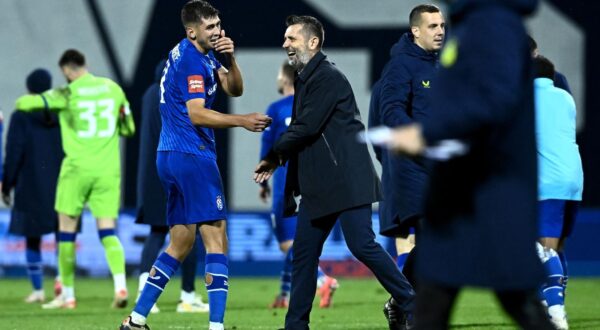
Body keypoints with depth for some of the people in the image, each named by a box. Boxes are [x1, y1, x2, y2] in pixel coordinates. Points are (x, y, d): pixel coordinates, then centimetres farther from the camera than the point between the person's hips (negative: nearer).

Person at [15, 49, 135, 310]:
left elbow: (24, 104, -6)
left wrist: (23, 103, 17)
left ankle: (67, 295, 13)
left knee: (66, 231, 9)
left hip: (77, 168, -3)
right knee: (107, 232, 2)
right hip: (108, 169, 3)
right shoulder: (113, 88, 7)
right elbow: (128, 128, 16)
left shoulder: (68, 93, -6)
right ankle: (120, 285, -20)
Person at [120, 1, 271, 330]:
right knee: (215, 238, -9)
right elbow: (197, 114, -20)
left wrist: (230, 59, -3)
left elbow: (234, 89, 14)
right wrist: (242, 121, -21)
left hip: (170, 156, 10)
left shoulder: (203, 55, 17)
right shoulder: (191, 60, -13)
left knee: (180, 243, 14)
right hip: (192, 155, -10)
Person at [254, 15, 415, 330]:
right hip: (318, 183, 9)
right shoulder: (304, 79, 17)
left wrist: (272, 158, -5)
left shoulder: (328, 78, -12)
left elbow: (306, 127, -17)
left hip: (347, 179, -9)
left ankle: (407, 303, 1)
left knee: (362, 245, -13)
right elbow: (299, 130, 19)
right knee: (304, 252, 6)